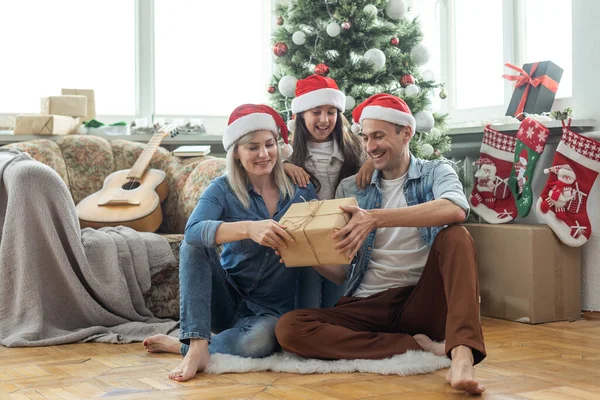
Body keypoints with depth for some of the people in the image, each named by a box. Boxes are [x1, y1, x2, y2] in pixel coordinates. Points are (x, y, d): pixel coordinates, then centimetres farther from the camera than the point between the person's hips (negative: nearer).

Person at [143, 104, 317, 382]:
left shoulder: (300, 189, 0)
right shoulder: (223, 189, -7)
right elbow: (193, 230, -28)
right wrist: (248, 228, -45)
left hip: (272, 308, -1)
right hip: (227, 301, 1)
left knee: (258, 339, -36)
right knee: (193, 246, -24)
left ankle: (182, 346, -12)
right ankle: (197, 345, -30)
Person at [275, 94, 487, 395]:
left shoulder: (435, 173, 6)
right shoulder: (351, 188, 13)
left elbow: (455, 211, -21)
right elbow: (340, 272, 9)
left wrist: (377, 218, -30)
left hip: (422, 302, -2)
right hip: (367, 305, 2)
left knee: (455, 236, -26)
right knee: (289, 328, -23)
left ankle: (461, 356, -43)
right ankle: (419, 347, -26)